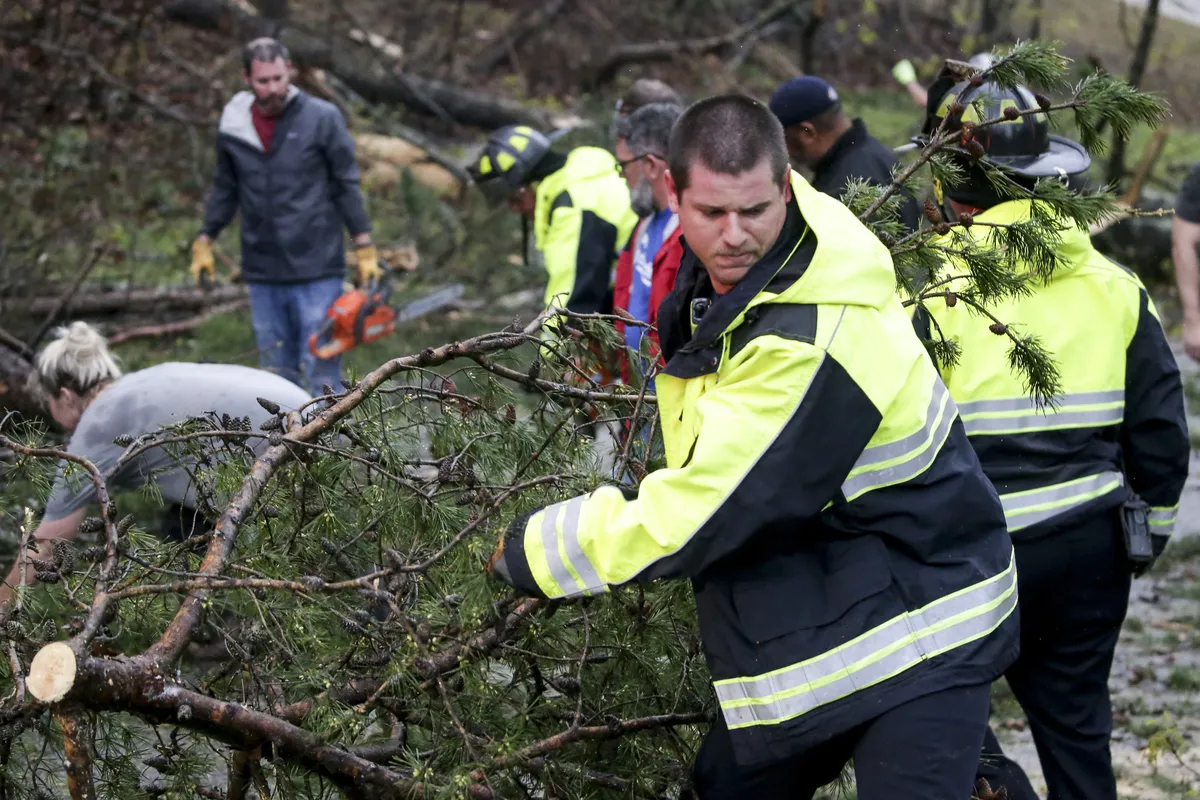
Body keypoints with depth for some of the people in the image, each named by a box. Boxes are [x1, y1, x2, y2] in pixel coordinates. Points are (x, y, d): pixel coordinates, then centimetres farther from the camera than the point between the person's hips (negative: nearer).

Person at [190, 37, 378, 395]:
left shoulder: (322, 118, -5)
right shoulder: (232, 126, 5)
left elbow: (346, 186, -1)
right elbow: (225, 189, 18)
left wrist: (365, 249, -4)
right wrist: (204, 241, 14)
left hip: (317, 273, -4)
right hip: (262, 274, 4)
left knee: (320, 372, -6)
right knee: (276, 375, 10)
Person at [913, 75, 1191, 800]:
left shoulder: (933, 285, -11)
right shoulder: (1115, 285, 4)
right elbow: (1162, 430, 7)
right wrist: (1150, 534, 19)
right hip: (1095, 547, 4)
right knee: (1075, 719, 17)